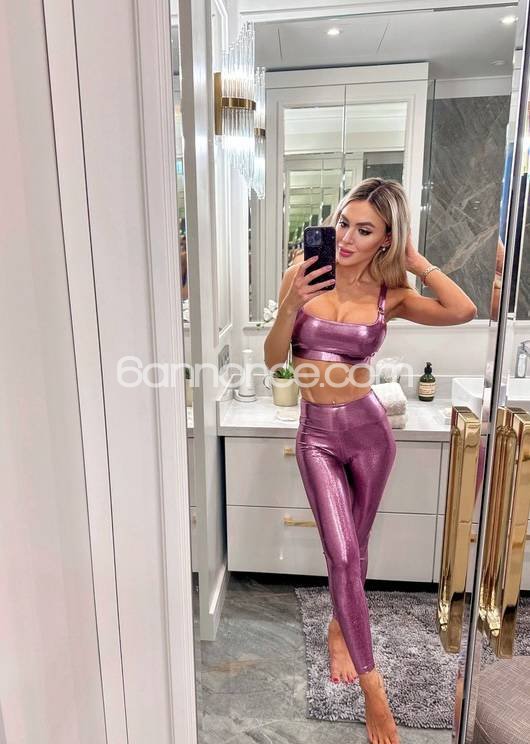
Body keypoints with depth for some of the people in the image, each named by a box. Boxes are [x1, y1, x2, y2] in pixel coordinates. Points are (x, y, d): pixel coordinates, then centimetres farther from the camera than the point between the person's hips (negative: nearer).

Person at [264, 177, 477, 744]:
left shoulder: (389, 294, -4)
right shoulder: (303, 276, -5)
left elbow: (464, 311, -19)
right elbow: (273, 358, -5)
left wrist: (417, 262, -13)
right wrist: (289, 309, -21)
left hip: (368, 429, 1)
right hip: (317, 434, -1)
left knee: (353, 547, 16)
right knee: (342, 552, -3)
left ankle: (340, 628, 46)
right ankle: (373, 689, 15)